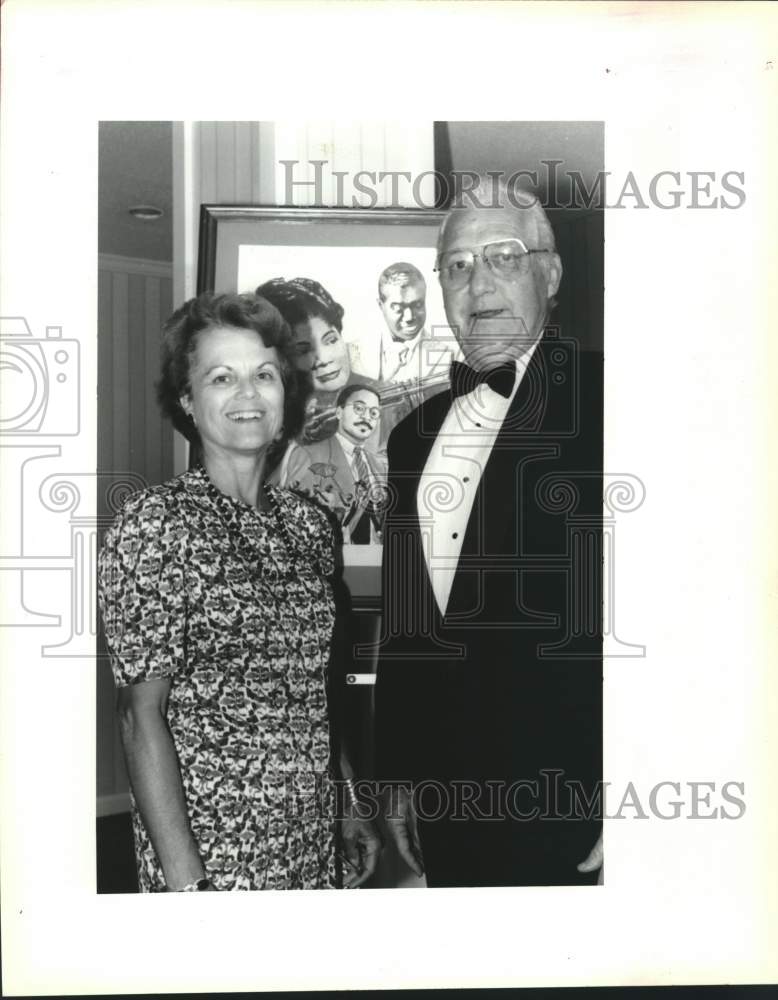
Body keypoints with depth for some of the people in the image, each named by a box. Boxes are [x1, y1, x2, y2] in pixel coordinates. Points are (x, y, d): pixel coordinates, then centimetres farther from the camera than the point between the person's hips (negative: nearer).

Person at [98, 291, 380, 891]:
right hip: (212, 852, -6)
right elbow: (142, 715, -14)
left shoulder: (309, 523, 5)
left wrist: (352, 808, 11)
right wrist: (184, 882, -17)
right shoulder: (154, 524, -12)